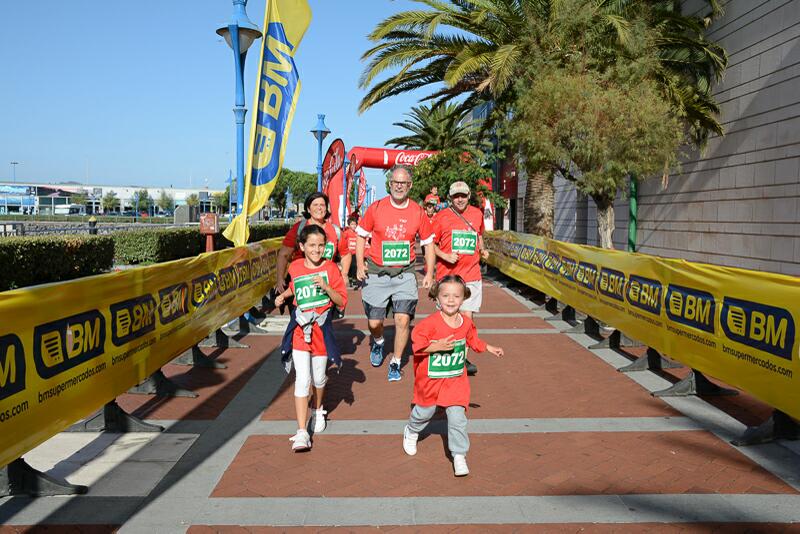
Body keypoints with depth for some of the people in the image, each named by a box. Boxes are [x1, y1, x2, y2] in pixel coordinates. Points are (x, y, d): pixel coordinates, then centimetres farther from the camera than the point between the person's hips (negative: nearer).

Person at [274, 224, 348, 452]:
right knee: (302, 380, -8)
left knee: (319, 378, 13)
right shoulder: (295, 267, 3)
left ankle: (318, 410, 45)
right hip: (300, 331, 1)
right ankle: (301, 433, -7)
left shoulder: (330, 268, -6)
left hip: (322, 331, -1)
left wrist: (326, 287, -23)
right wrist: (283, 295, 8)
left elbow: (342, 301, -8)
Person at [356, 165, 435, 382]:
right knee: (374, 323, 4)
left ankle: (395, 363, 12)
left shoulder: (418, 212, 0)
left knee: (403, 319, -10)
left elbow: (428, 243, 9)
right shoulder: (376, 208, -3)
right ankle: (378, 343, 41)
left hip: (404, 273, 0)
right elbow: (361, 235, 7)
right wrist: (360, 264, -3)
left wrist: (429, 273, 1)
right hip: (376, 272, 0)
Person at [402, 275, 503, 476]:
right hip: (430, 378, -2)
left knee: (457, 416, -6)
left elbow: (473, 340, 17)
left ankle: (459, 455, 8)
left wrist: (490, 348, 22)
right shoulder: (430, 323, -21)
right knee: (425, 410, 18)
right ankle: (411, 431, 50)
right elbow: (416, 344, -19)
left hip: (456, 380, 2)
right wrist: (437, 346, -30)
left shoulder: (467, 323, -3)